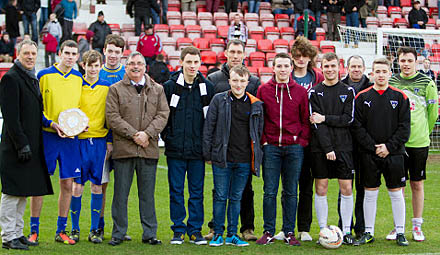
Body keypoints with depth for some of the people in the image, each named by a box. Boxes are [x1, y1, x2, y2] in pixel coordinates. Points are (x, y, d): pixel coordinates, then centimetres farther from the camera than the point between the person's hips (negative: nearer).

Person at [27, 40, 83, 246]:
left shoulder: (78, 78, 10)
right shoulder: (44, 75, -2)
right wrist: (51, 123, -14)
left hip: (70, 137, 4)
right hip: (47, 136, -3)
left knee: (67, 184, 4)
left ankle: (61, 231, 13)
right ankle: (34, 230, 9)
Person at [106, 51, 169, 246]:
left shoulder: (157, 90, 12)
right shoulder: (116, 90, 5)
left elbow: (163, 114, 4)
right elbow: (112, 117, -3)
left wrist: (147, 134, -11)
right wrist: (134, 134, -12)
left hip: (149, 149, 2)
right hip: (123, 148, -2)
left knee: (147, 194, 7)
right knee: (121, 194, 2)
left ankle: (149, 233, 14)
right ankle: (118, 233, 11)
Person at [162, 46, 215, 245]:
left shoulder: (207, 87, 5)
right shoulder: (170, 86, 2)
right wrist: (166, 135, -1)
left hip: (198, 149, 1)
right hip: (175, 148, -1)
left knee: (197, 191, 5)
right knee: (176, 191, 4)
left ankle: (195, 230, 13)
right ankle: (178, 230, 12)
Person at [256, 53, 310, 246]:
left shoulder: (300, 92, 5)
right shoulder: (263, 90, 4)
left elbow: (305, 120, 8)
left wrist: (302, 141, -1)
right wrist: (263, 140, -2)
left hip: (294, 147, 0)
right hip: (271, 147, 0)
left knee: (291, 192, 5)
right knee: (269, 192, 0)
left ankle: (289, 232, 11)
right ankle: (268, 232, 8)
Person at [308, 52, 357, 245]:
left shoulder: (348, 91, 7)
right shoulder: (314, 92, 3)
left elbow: (348, 119, -2)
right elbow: (315, 123, -6)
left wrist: (325, 119, -12)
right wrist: (327, 148, -13)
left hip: (343, 146, 1)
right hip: (320, 147, -1)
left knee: (346, 188, 0)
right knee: (321, 188, 1)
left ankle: (346, 231, 6)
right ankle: (323, 231, 8)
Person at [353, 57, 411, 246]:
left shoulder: (400, 97, 2)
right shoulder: (362, 97, 2)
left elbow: (404, 127, -1)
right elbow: (357, 127, -1)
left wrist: (389, 147, -10)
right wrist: (373, 147, -9)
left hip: (394, 153, 0)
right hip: (369, 154, 0)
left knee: (396, 193, 4)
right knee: (370, 193, 5)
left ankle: (400, 232, 12)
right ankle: (368, 232, 13)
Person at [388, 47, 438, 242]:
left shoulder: (427, 83, 0)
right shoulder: (391, 83, 4)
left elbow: (433, 112, 7)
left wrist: (422, 132, 11)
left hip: (419, 143, -1)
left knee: (417, 184, 5)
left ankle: (417, 226, 14)